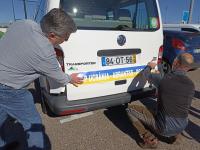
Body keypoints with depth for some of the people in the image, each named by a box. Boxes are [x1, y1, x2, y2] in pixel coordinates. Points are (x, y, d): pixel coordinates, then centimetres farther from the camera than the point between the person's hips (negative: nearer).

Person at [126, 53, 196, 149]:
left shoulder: (162, 78, -21)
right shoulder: (191, 85, -5)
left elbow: (146, 74, 0)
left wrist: (149, 66, 23)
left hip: (164, 127, -6)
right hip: (182, 127, 6)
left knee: (130, 108, 0)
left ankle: (149, 139, -2)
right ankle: (173, 133, 19)